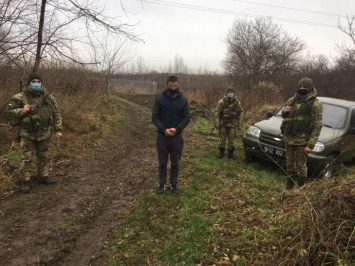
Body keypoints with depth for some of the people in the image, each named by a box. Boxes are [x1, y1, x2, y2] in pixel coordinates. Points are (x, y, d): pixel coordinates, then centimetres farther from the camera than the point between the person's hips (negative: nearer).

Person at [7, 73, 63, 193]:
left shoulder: (48, 97, 2)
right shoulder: (20, 97, -8)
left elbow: (56, 113, 7)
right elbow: (10, 110, -1)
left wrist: (58, 129, 3)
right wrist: (22, 111, -20)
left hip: (44, 133, 3)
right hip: (28, 134, -3)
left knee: (43, 156, 14)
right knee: (27, 158, 1)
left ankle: (43, 176, 30)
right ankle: (25, 181, 13)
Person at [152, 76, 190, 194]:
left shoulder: (183, 100, -2)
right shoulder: (159, 99, -5)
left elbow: (187, 118, -3)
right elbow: (154, 117, -6)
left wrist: (177, 129, -18)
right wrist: (163, 130, -20)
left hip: (177, 136, 1)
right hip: (162, 136, 0)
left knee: (175, 163, 11)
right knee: (162, 162, 9)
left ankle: (174, 184, 26)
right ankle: (162, 184, 23)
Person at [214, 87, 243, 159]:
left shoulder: (237, 103, -2)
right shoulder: (221, 102, -10)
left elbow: (240, 113, 6)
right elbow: (216, 113, -9)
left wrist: (239, 124, 4)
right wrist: (217, 123, -13)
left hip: (232, 124, 1)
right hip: (223, 124, -1)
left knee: (231, 139, 5)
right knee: (222, 138, 5)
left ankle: (230, 153, 18)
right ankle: (221, 152, 19)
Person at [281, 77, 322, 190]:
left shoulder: (315, 104, -10)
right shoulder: (292, 100, 6)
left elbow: (317, 126, -12)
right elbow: (284, 116, 20)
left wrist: (310, 144, -18)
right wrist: (284, 112, -6)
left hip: (302, 139, -5)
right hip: (288, 137, 5)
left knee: (301, 165, 3)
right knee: (289, 163, 16)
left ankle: (301, 188, 18)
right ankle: (290, 184, 33)